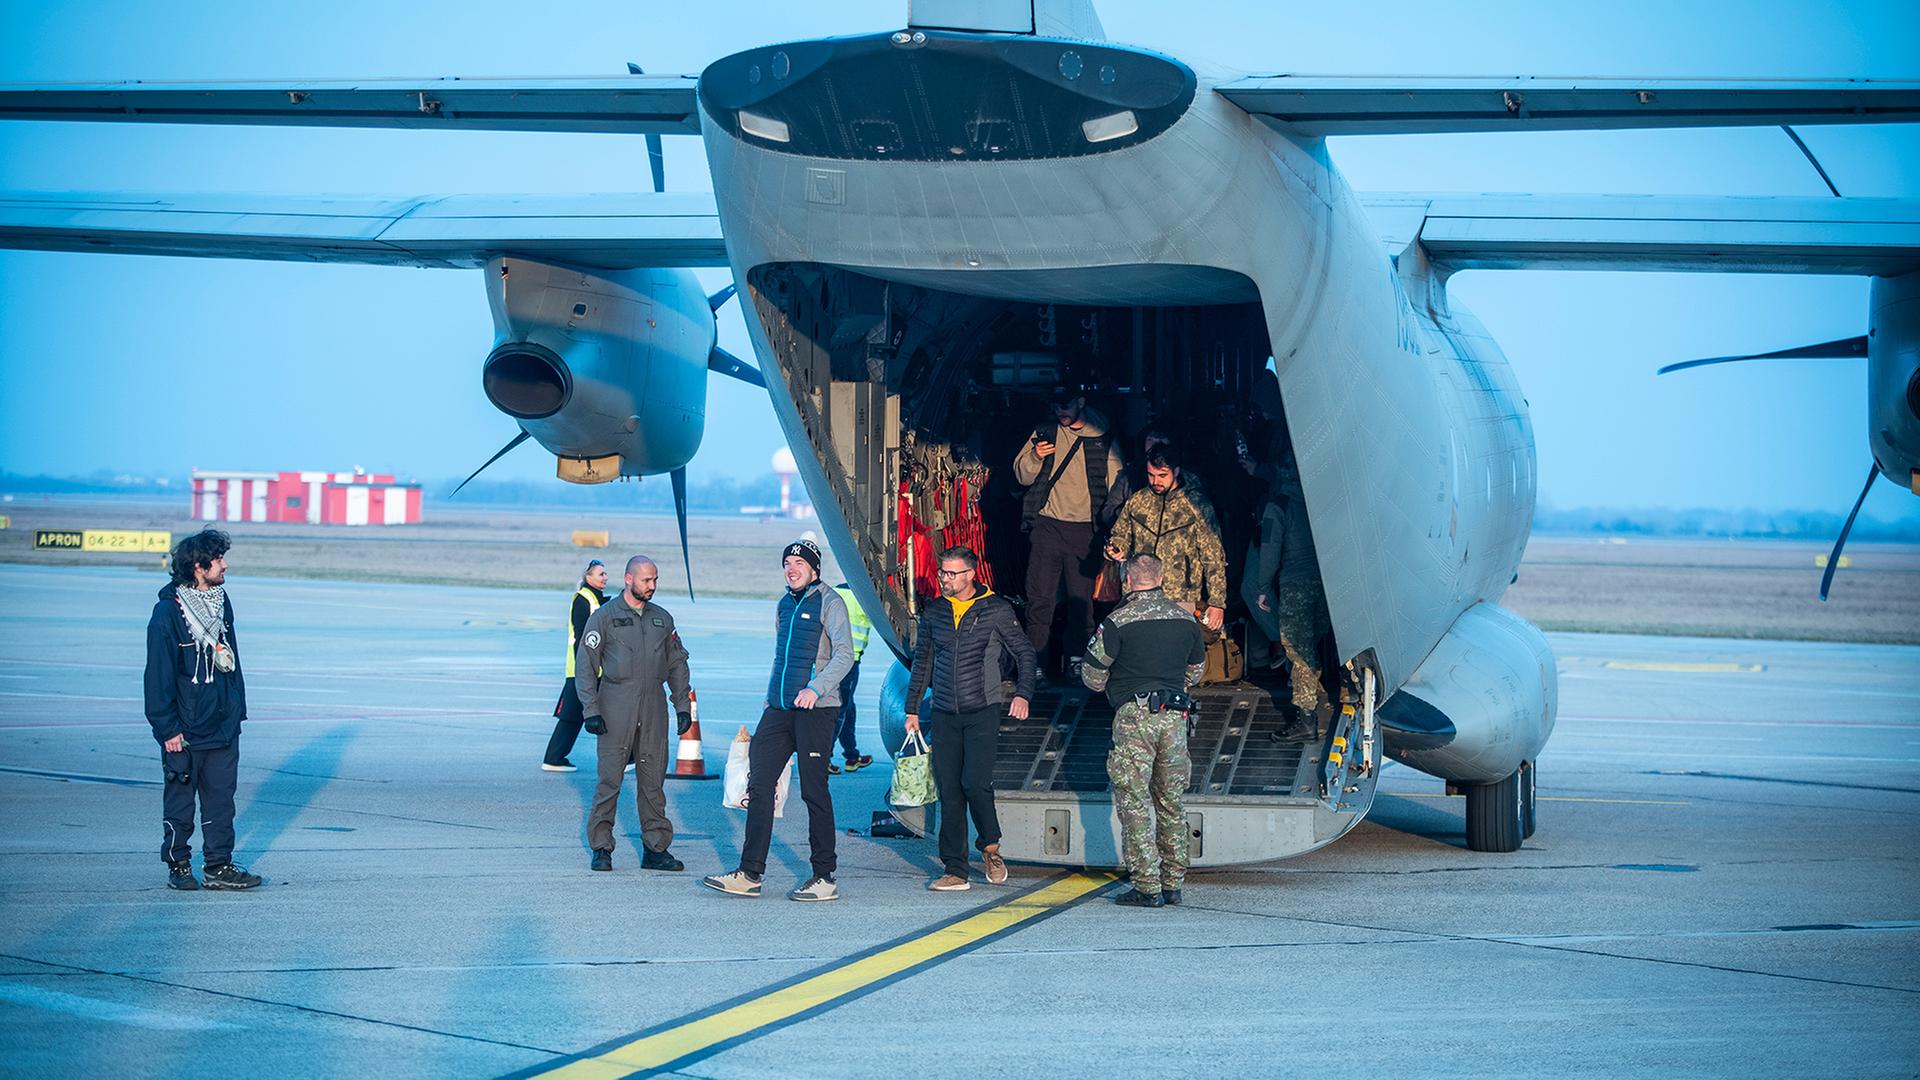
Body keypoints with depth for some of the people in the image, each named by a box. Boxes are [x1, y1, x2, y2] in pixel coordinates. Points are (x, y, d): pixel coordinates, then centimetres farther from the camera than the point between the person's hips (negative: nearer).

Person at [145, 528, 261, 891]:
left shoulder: (220, 601, 8)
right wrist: (168, 728, -14)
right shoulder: (167, 613, -14)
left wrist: (237, 708, 17)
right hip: (186, 731, -6)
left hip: (224, 725, 6)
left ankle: (218, 866, 13)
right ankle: (178, 865, 16)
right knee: (180, 798, 5)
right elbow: (159, 674, -13)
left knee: (221, 796, 7)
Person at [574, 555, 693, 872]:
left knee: (653, 779, 4)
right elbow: (585, 665, -1)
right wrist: (590, 710, -9)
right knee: (609, 779, -4)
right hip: (615, 706, -4)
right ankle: (601, 849, 2)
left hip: (653, 708, 4)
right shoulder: (604, 616, 1)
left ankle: (656, 848, 9)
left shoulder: (662, 618, 14)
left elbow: (677, 664, 20)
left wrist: (683, 705, 11)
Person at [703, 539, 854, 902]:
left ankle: (825, 878, 2)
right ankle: (749, 874, 4)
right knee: (759, 785, 2)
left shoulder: (829, 602, -5)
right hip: (779, 708, 7)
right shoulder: (785, 605, 18)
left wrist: (816, 688, -27)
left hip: (816, 709, -7)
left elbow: (844, 654, -14)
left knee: (814, 791, -5)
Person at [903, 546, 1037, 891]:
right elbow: (922, 663, 18)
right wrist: (912, 709, 15)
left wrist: (1022, 694, -10)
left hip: (983, 711, -4)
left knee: (975, 782, -16)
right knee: (949, 791, 1)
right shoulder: (934, 612, 10)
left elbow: (1025, 652, 3)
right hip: (945, 715, 4)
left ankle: (991, 847, 10)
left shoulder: (996, 610, -2)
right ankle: (955, 872, 4)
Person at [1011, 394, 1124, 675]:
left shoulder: (1104, 439, 4)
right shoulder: (1045, 433, 8)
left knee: (1082, 600, 3)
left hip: (1085, 531, 0)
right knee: (1040, 599, -4)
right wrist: (1035, 457, -13)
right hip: (1048, 525, 1)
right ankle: (1035, 660, 1)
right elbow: (1022, 475, 9)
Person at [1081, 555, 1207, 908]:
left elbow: (1092, 676, -3)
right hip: (1175, 716, 5)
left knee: (1134, 800, -1)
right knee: (1170, 801, 13)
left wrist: (1111, 685, 19)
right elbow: (1196, 670, 21)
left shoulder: (1118, 621, -9)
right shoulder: (1185, 618, 8)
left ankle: (1147, 887, -5)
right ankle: (1173, 883, 15)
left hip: (1135, 716, -5)